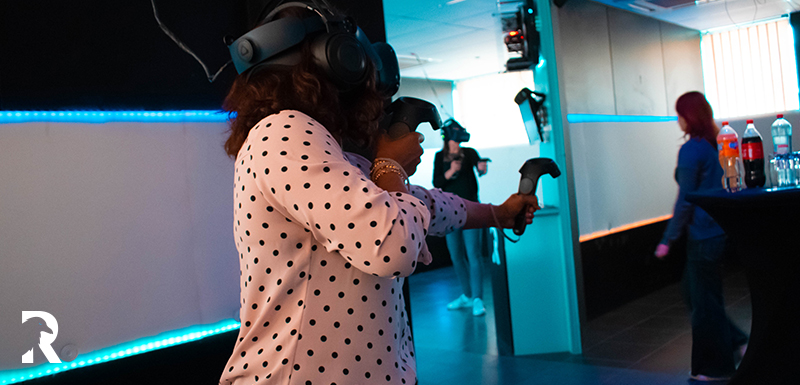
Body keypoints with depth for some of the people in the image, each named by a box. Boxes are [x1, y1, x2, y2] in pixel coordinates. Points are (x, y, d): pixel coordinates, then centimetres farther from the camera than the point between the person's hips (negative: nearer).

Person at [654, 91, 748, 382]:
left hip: (703, 236, -9)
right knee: (694, 291, 20)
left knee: (704, 301, 3)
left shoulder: (691, 150, -16)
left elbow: (685, 201, -17)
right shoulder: (716, 145, 9)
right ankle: (737, 342, 20)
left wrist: (668, 239, -11)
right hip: (719, 230, 9)